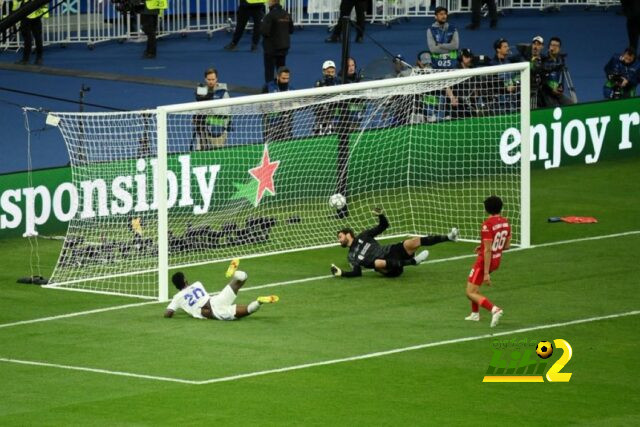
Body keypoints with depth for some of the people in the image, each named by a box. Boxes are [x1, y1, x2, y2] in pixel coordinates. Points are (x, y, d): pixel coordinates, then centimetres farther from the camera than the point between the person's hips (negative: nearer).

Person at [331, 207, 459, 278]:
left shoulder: (362, 237, 19)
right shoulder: (351, 257, 17)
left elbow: (384, 225, 17)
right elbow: (357, 272, 4)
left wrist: (380, 215, -4)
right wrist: (341, 273, -10)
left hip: (391, 251, 3)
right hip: (388, 269, -3)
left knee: (411, 243, -24)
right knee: (378, 262, -41)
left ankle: (448, 237, -26)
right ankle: (413, 261, -43)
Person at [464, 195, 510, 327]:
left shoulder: (487, 225, -24)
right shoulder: (505, 222, -1)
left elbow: (488, 250, -25)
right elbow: (507, 246, 9)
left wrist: (486, 273, -23)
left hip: (485, 261, -8)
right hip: (497, 261, 8)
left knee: (471, 293, -4)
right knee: (473, 285, 30)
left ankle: (494, 309, -24)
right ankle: (475, 314, 37)